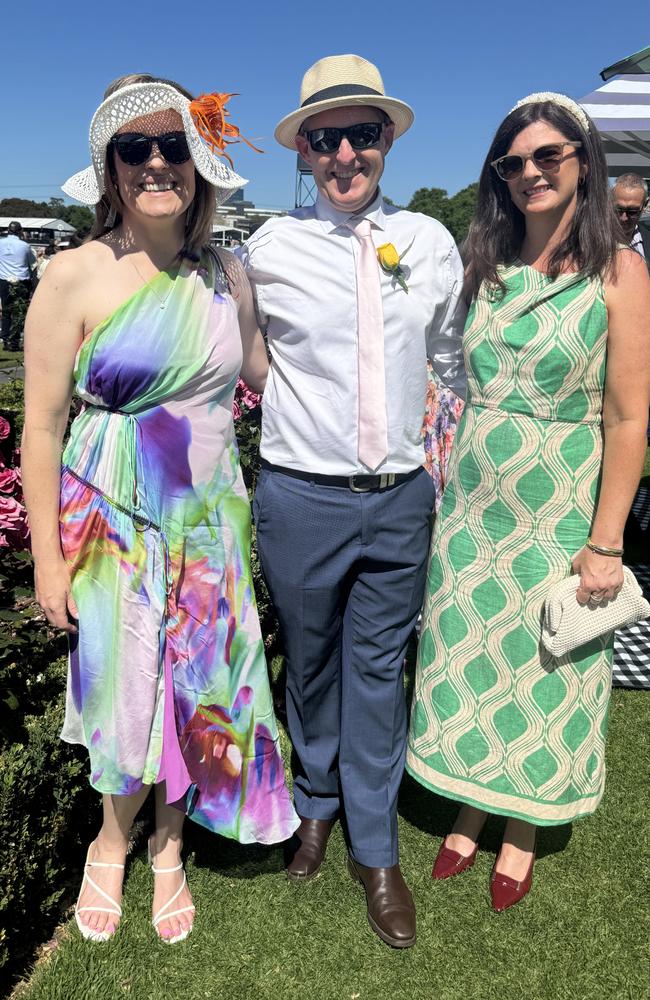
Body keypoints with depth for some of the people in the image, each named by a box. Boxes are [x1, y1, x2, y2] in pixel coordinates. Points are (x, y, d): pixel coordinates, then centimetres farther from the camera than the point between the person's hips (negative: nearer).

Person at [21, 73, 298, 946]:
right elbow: (41, 425, -8)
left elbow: (267, 377, 15)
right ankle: (112, 843, 41)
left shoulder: (226, 275, 1)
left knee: (200, 689, 13)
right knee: (128, 694, 9)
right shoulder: (75, 276, -10)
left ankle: (169, 847, 40)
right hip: (113, 523, -3)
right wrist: (47, 560, -7)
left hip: (209, 521, 4)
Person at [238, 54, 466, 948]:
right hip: (303, 498, -1)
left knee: (380, 670, 11)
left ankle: (376, 850, 29)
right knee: (311, 663, 15)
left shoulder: (431, 242, 3)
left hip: (402, 498, 2)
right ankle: (319, 802, 43)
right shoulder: (269, 248, -5)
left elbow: (454, 359, 14)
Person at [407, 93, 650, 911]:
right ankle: (467, 814, 36)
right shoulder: (484, 267, 5)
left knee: (540, 670, 11)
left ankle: (520, 833, 34)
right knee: (465, 657, 13)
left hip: (559, 513, -4)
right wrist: (434, 478, 1)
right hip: (471, 504, 4)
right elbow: (455, 380, 8)